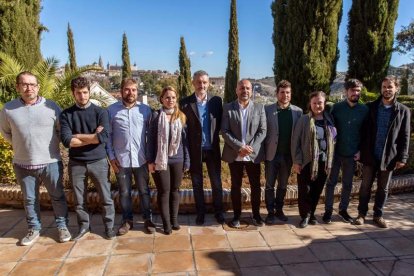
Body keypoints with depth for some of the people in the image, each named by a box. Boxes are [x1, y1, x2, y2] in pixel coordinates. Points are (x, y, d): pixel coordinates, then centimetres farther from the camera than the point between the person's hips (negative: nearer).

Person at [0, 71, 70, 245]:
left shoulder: (51, 106, -7)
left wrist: (51, 144, 3)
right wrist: (20, 145, 8)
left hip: (51, 162, -2)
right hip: (23, 164, 2)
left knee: (57, 197, 9)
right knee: (29, 199, 15)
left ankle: (62, 226, 25)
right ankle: (34, 229, 32)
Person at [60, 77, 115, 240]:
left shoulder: (100, 112, -3)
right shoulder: (66, 114, -1)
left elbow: (104, 137, -18)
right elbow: (66, 141, -14)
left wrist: (78, 136, -13)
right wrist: (92, 137, -15)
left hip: (98, 162, -1)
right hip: (76, 163, 1)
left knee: (106, 198, 8)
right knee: (79, 200, 14)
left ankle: (109, 226, 25)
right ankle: (83, 226, 33)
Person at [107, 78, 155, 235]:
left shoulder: (145, 109, -1)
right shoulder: (111, 110, -2)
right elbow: (108, 134, 1)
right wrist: (111, 156, -2)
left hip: (141, 159, 0)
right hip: (121, 160, 0)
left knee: (144, 191, 13)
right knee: (124, 193, 13)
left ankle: (148, 219, 28)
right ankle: (127, 220, 30)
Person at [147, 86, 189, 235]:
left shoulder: (181, 116, 4)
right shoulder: (156, 116, -3)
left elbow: (185, 139, 5)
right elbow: (151, 139, -2)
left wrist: (187, 160, 2)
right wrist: (150, 160, -6)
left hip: (177, 160, 2)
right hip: (160, 160, -2)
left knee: (175, 190, 12)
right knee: (164, 191, 4)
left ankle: (174, 219, 25)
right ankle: (166, 223, 16)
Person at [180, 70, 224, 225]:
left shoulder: (216, 101, 0)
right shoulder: (185, 103, -5)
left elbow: (220, 123, 6)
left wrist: (215, 138, -3)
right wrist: (187, 150, -7)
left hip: (212, 149, 1)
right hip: (194, 150, -1)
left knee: (216, 183, 11)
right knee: (197, 184, 12)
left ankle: (218, 212, 28)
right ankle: (200, 213, 28)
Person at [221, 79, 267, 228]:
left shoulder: (259, 108, 3)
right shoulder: (228, 108, -1)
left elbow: (262, 131, -1)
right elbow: (224, 131, -6)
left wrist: (250, 147, -14)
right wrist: (240, 147, -16)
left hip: (254, 154, 1)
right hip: (234, 154, -1)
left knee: (256, 186, 9)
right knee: (236, 186, 9)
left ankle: (256, 214, 26)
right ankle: (237, 215, 22)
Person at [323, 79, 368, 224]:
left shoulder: (364, 109, 0)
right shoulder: (336, 107, -3)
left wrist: (360, 150, -1)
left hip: (352, 154, 2)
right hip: (335, 152, -1)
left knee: (347, 184, 12)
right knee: (331, 182, 6)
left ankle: (343, 209, 28)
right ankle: (328, 210, 17)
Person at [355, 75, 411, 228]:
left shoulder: (403, 111, 1)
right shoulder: (370, 107, 1)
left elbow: (405, 136, 1)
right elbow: (363, 130, 3)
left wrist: (402, 157, -6)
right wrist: (360, 150, -2)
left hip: (389, 156, 0)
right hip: (370, 155, 0)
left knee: (383, 188, 12)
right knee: (365, 186, 7)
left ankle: (378, 215, 25)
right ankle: (362, 214, 19)